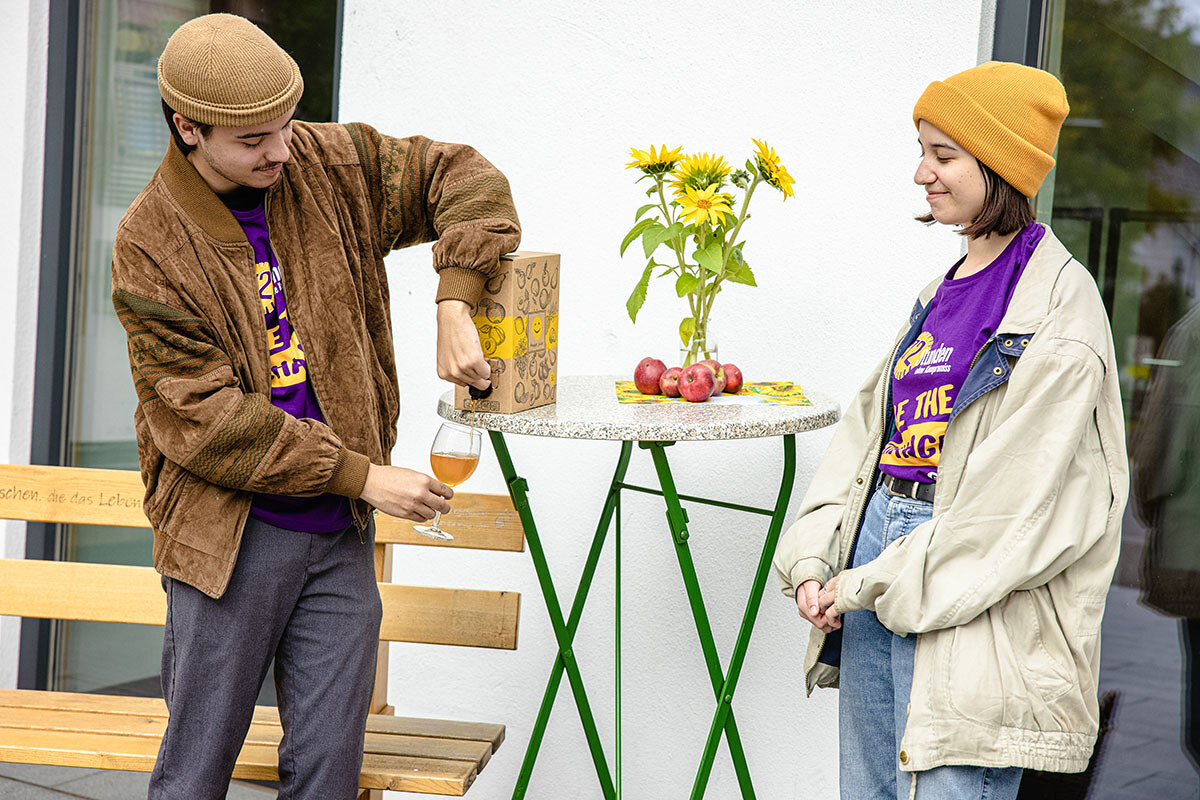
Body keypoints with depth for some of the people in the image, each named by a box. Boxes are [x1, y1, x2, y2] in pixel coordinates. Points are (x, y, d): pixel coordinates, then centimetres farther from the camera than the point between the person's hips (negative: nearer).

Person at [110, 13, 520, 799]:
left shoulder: (326, 167, 0)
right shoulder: (149, 247, -11)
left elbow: (465, 179, 6)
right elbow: (205, 422, -15)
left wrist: (454, 304, -10)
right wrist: (363, 475, -16)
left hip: (341, 535, 4)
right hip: (230, 538, -4)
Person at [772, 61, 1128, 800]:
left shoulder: (1058, 308, -12)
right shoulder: (946, 293, 14)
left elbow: (1020, 505, -18)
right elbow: (866, 431, 12)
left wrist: (872, 584, -14)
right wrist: (813, 559, -1)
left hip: (972, 616, -8)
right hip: (872, 596, 8)